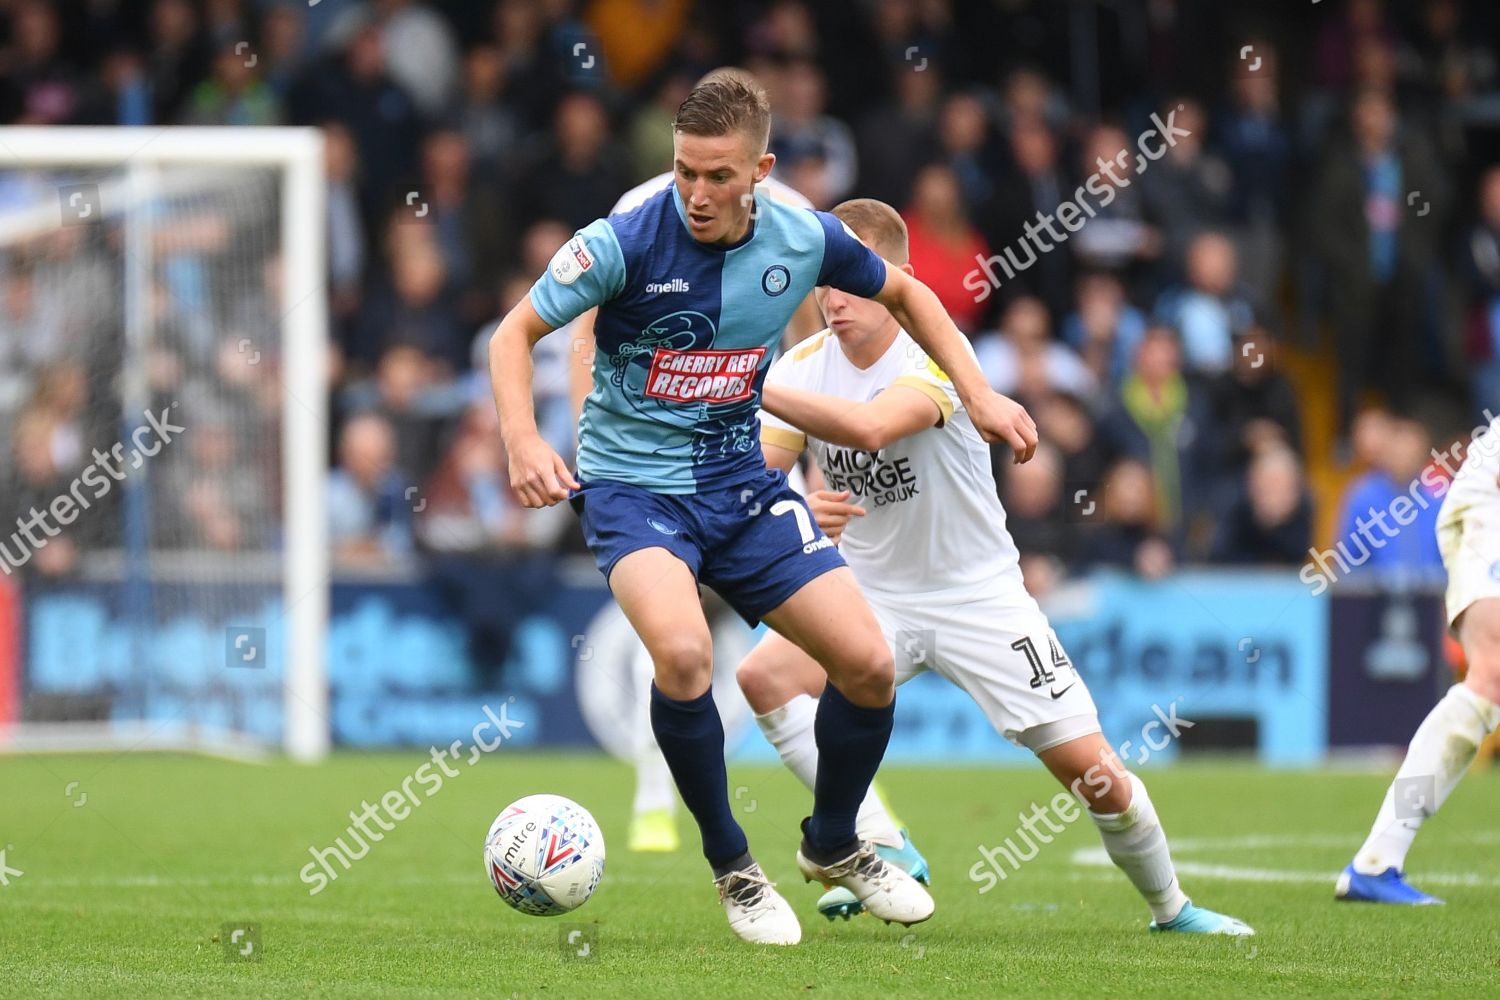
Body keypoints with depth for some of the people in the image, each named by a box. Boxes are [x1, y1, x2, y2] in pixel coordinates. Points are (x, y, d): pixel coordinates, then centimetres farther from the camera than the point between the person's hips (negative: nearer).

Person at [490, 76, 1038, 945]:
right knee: (684, 651, -32)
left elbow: (904, 293, 14)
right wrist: (524, 441, -27)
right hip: (633, 485, -4)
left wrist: (980, 395, 7)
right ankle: (732, 866, -9)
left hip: (743, 484, 4)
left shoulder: (804, 242, -7)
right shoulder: (626, 242, -18)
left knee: (869, 664, -5)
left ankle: (834, 846, 25)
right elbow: (516, 332, -11)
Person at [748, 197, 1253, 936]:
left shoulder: (935, 355, -22)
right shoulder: (804, 367, -5)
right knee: (764, 675, -25)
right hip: (871, 593, 4)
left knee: (1094, 773, -6)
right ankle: (882, 848, -18)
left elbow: (869, 428, -42)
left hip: (977, 592, -4)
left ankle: (1170, 906, 21)